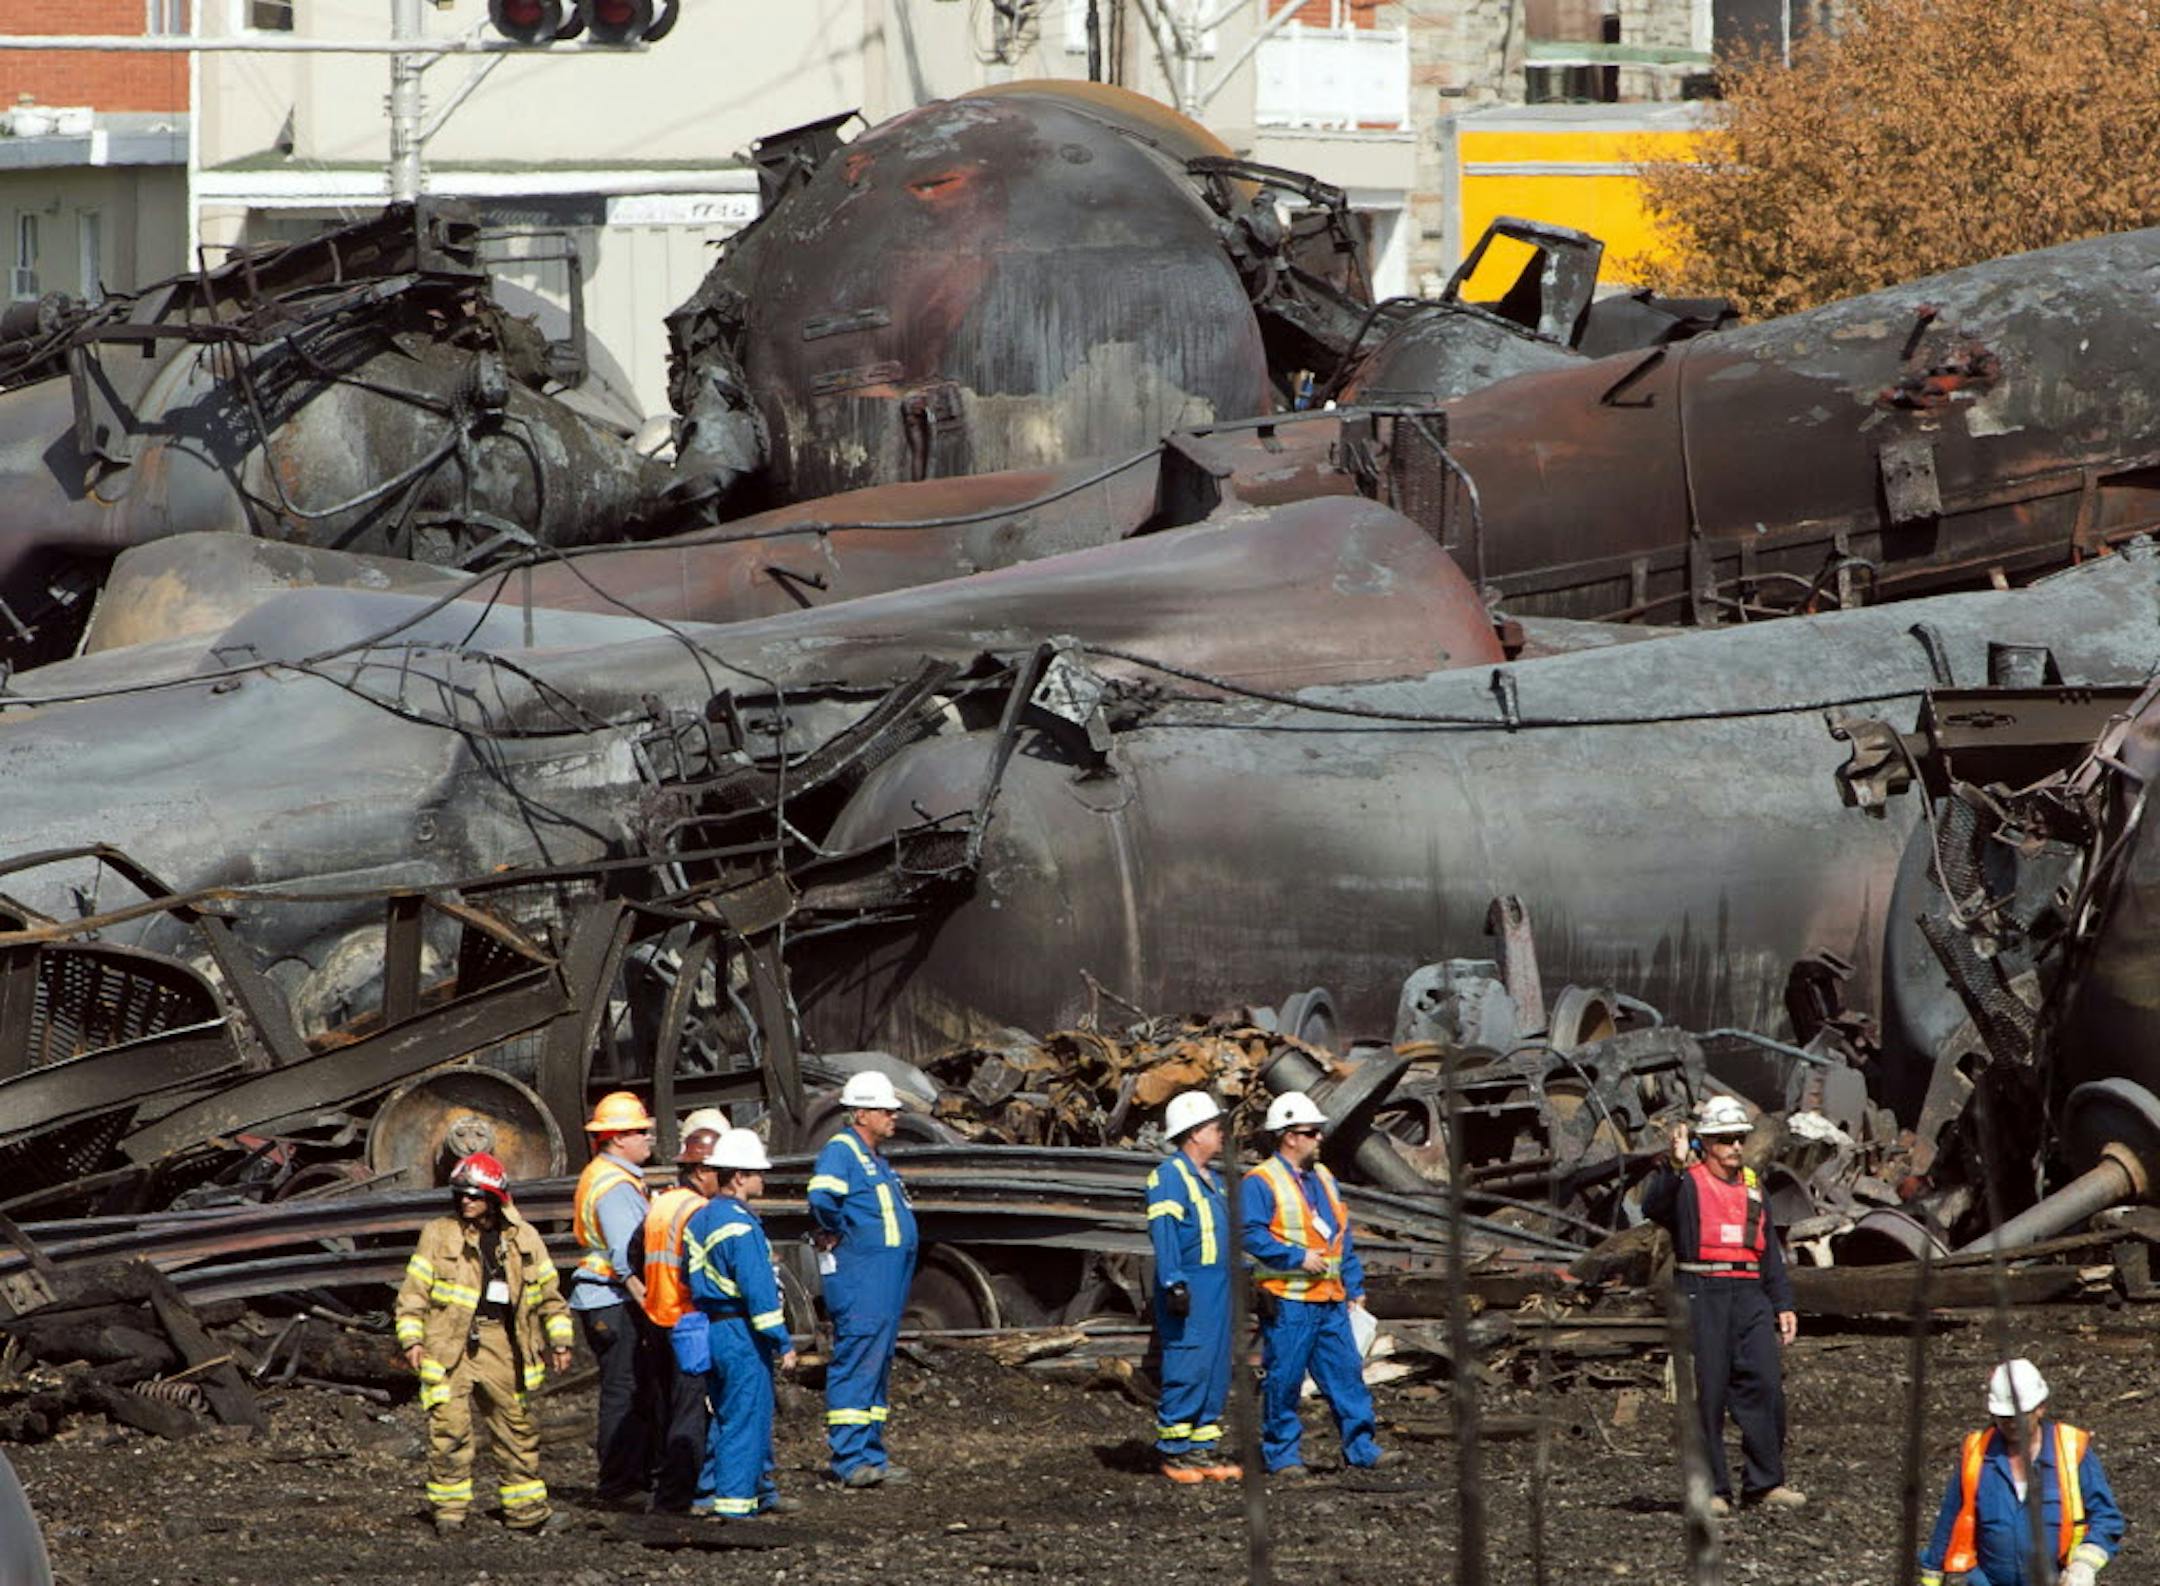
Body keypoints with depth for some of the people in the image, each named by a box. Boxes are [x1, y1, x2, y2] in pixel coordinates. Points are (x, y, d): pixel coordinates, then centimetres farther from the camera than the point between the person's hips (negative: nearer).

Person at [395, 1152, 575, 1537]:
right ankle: (449, 1509, 0)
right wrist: (411, 1339, -7)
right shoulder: (439, 1235, 1)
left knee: (516, 1424, 7)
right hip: (448, 1342, -3)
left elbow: (548, 1294, 17)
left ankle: (526, 1508, 16)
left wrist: (559, 1342, 15)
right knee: (449, 1426, -8)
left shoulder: (525, 1239, 8)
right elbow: (414, 1290, 2)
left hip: (499, 1343, 3)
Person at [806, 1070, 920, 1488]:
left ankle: (871, 1456, 17)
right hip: (859, 1276, -10)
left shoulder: (876, 1160, 19)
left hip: (888, 1276, 10)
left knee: (877, 1366, 12)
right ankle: (849, 1458, -11)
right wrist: (835, 1233, -12)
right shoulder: (841, 1151, -11)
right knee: (857, 1361, -11)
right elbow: (822, 1198, -29)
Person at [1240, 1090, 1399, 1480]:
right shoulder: (1261, 1183, -8)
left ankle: (1361, 1447, 8)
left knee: (1346, 1371, 4)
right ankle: (1282, 1455, 5)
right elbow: (1252, 1235, -18)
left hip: (1330, 1301, 7)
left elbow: (1343, 1238, 22)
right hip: (1287, 1301, -7)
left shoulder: (1323, 1178, 17)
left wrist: (1355, 1287, 18)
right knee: (1283, 1379, -2)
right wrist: (1298, 1257, -21)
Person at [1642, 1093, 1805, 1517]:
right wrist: (1675, 1166, -35)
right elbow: (1654, 1207, -21)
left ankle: (1765, 1482, 3)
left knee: (1765, 1384, -4)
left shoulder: (1751, 1187, 20)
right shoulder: (1687, 1183, 1)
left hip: (1749, 1295, 5)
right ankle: (1709, 1489, -1)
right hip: (1701, 1293, -5)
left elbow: (1770, 1250, 25)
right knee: (1707, 1393, -5)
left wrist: (1784, 1305, 19)